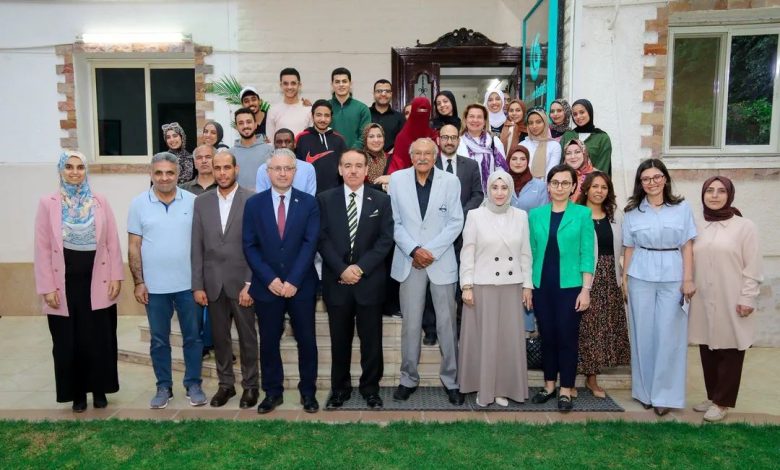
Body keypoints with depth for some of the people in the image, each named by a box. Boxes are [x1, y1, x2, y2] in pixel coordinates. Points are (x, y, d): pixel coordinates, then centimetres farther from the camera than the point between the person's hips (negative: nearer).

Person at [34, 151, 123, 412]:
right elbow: (42, 248, -2)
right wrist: (47, 288, -6)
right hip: (65, 284, 0)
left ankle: (99, 390, 24)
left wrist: (116, 277, -3)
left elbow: (112, 242, 2)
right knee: (68, 342, 9)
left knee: (99, 339, 7)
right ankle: (77, 394, 24)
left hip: (97, 282, 1)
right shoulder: (47, 203, 0)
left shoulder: (100, 202, 3)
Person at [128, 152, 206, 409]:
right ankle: (163, 387, 26)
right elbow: (134, 247, 1)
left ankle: (193, 384, 23)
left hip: (188, 284, 0)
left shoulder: (193, 201, -2)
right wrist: (138, 282, -3)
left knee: (192, 337, 9)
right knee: (159, 340, 12)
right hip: (155, 286, 1)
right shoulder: (139, 204, -1)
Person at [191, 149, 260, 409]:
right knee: (219, 336, 12)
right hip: (213, 283, 3)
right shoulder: (201, 201, 5)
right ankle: (225, 383, 28)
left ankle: (250, 385, 23)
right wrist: (197, 285, 0)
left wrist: (250, 284, -12)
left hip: (241, 281, -3)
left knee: (247, 336, 8)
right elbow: (197, 246, 4)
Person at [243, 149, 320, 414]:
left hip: (301, 286, 0)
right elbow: (250, 246, -1)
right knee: (269, 341, 10)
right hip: (266, 286, 1)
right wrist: (270, 279, -12)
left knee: (306, 340, 7)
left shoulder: (308, 203, 1)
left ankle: (308, 391, 23)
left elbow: (310, 244, -7)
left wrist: (293, 280, -14)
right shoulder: (254, 204, 3)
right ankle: (272, 392, 25)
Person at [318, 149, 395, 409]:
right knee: (339, 339, 11)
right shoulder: (325, 199, 4)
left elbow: (386, 240, -3)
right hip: (336, 280, 0)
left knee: (371, 339, 8)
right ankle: (340, 387, 26)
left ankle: (370, 387, 23)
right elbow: (322, 239, -3)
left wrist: (361, 267, -12)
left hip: (370, 280, 0)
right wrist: (342, 269, -13)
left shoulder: (381, 200, 3)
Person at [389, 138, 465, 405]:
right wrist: (414, 250, -10)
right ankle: (409, 378, 19)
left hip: (442, 261, 0)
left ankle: (451, 379, 17)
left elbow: (456, 222, -2)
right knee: (410, 324, 5)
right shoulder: (397, 179, 2)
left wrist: (431, 251, -10)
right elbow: (394, 222, 1)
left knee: (447, 323, 3)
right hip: (409, 261, 1)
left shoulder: (450, 181, 1)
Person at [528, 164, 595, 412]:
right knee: (547, 336, 11)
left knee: (567, 337, 3)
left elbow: (587, 254, -4)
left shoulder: (583, 214, -2)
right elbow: (531, 251, 8)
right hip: (542, 285, 3)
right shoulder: (536, 214, 6)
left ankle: (566, 389, 16)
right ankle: (549, 385, 24)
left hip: (569, 286, -3)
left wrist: (585, 289, -9)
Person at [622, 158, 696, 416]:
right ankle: (645, 390, 21)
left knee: (669, 335, 1)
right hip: (641, 277, 1)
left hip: (672, 278, -1)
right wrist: (624, 278, 4)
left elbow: (687, 246, 2)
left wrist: (688, 279, -4)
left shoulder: (681, 208, 3)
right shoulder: (632, 211, 6)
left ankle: (664, 394, 13)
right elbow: (629, 247, 8)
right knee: (643, 333, 8)